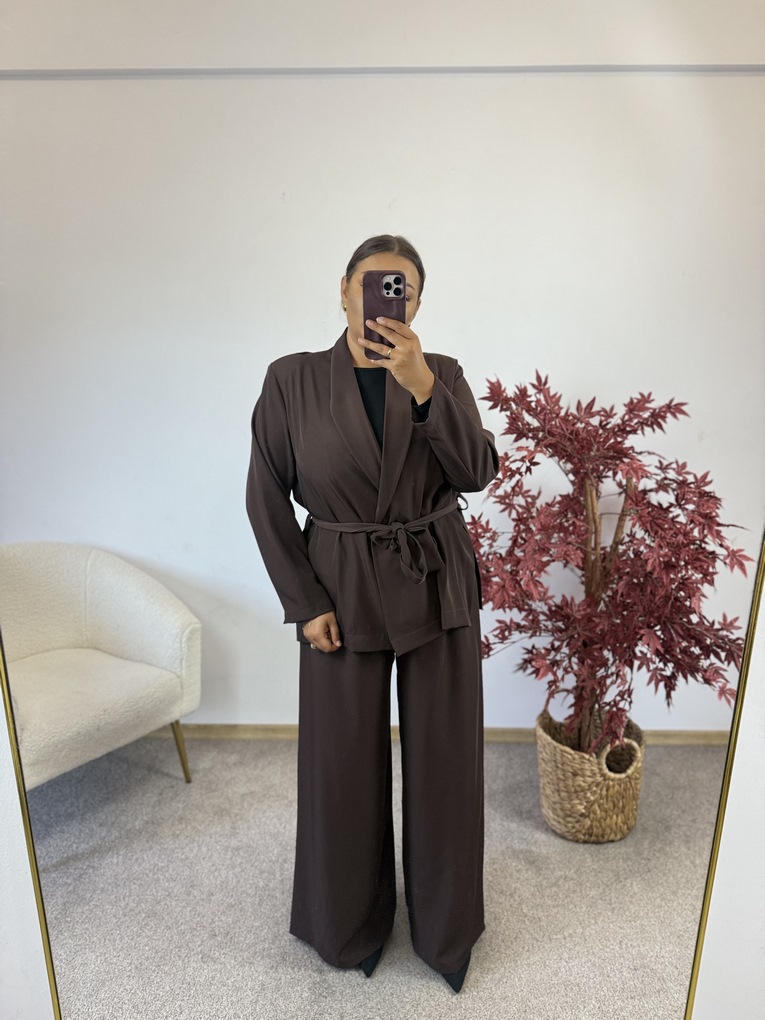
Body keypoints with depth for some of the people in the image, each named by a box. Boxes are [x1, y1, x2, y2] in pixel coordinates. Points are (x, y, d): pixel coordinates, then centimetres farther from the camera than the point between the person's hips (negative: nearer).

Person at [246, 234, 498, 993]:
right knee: (344, 761, 12)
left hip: (438, 588, 2)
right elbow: (266, 497, -4)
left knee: (445, 758, 13)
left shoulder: (442, 374, 0)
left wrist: (420, 383, -26)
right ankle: (348, 922, 42)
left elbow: (477, 471, -13)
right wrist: (305, 603, -7)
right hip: (343, 591, -1)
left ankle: (445, 925, 41)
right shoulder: (292, 379, -4)